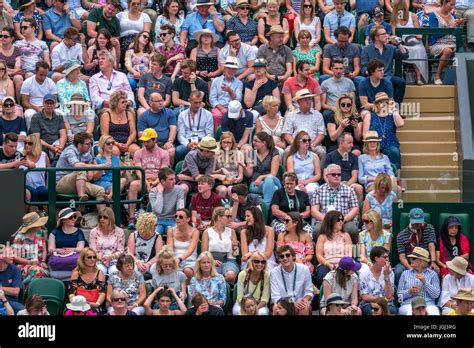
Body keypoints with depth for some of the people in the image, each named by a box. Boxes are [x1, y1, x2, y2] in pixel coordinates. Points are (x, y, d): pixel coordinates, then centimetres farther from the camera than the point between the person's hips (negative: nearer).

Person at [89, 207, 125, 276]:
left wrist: (110, 257, -15)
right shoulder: (94, 232, 8)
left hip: (114, 260, 0)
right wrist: (101, 257, -15)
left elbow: (120, 251, 4)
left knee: (114, 271, -33)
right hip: (99, 261, 0)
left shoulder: (119, 231, 6)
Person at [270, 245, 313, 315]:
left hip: (300, 304, 1)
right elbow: (276, 297, -8)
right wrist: (293, 304, -23)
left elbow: (309, 291, 7)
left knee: (304, 308, -33)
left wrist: (305, 299, -17)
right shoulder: (274, 272, -4)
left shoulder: (304, 269, -2)